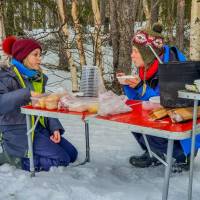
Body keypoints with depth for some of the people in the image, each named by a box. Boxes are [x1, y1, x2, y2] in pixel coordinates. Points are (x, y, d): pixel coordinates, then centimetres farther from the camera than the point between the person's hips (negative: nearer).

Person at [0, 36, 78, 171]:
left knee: (72, 154, 3)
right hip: (19, 132, -8)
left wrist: (55, 128, -4)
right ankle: (14, 157, -3)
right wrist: (26, 93, -34)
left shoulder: (37, 77, 11)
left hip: (40, 128, 8)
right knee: (61, 160, -14)